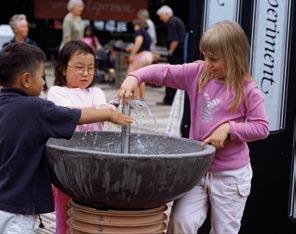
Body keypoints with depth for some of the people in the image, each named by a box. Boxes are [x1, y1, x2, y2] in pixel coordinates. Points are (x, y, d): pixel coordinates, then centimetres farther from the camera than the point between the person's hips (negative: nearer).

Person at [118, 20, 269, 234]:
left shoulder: (247, 90, -13)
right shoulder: (198, 73, -3)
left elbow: (262, 127, -10)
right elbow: (164, 72, -6)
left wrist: (229, 128, -21)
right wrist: (135, 77, -22)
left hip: (231, 174, -3)